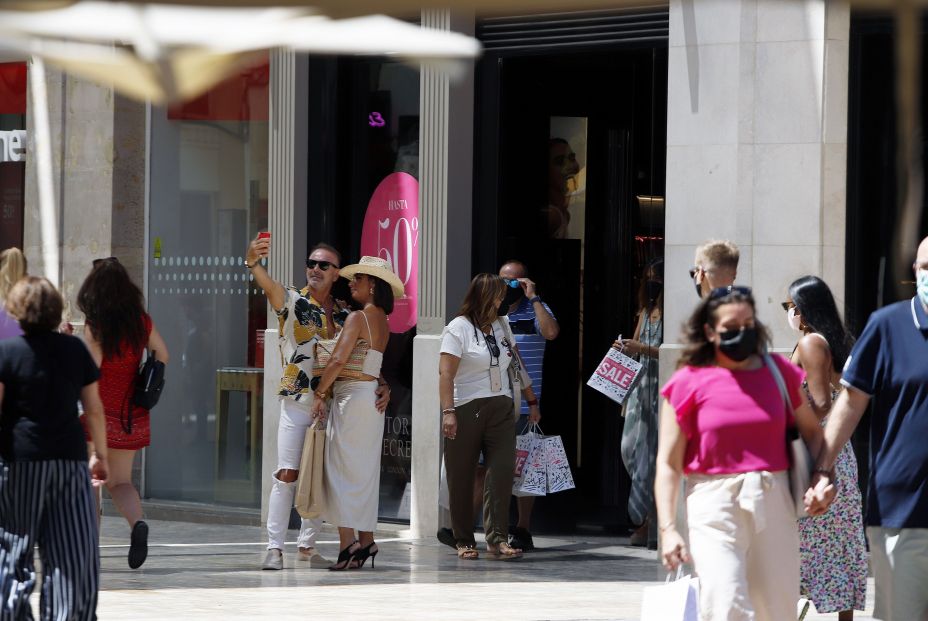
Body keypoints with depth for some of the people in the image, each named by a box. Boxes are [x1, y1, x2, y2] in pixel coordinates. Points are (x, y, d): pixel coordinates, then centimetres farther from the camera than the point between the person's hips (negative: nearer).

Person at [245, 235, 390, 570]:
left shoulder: (344, 316, 11)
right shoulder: (292, 301, -2)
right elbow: (268, 285, -23)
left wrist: (382, 385, -6)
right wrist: (253, 262, -45)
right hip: (297, 402, -4)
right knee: (287, 474, -10)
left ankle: (307, 545, 17)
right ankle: (275, 547, -9)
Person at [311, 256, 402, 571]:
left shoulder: (358, 318, -12)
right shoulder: (382, 322, 14)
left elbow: (338, 359, -19)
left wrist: (320, 394, -13)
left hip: (352, 397, -8)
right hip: (372, 398, 9)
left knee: (343, 468, -8)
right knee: (364, 472, 12)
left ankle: (347, 542, -13)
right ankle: (366, 542, 13)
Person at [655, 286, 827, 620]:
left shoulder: (778, 371, 9)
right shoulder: (690, 382, 0)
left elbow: (811, 431, 20)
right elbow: (668, 464, 0)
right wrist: (668, 529, -9)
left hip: (773, 504, 3)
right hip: (715, 506, -3)